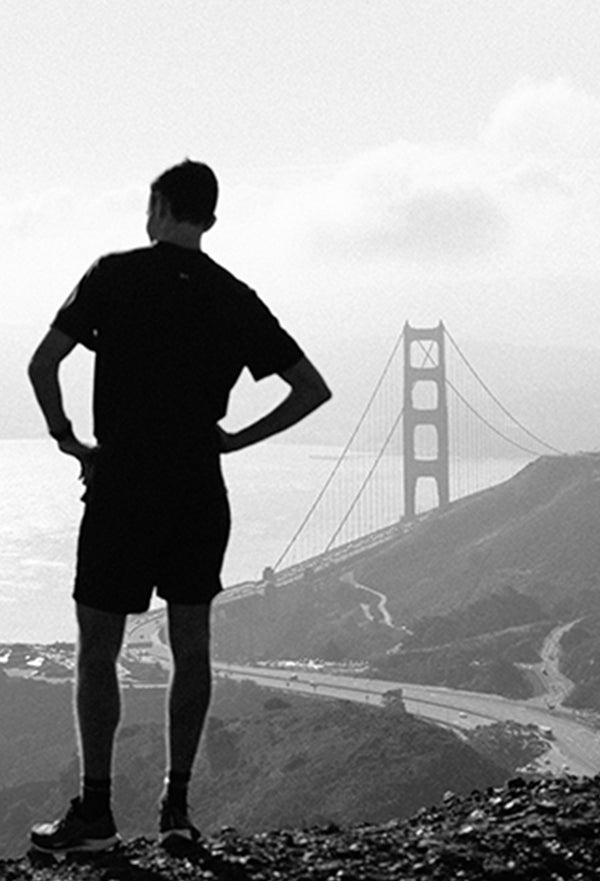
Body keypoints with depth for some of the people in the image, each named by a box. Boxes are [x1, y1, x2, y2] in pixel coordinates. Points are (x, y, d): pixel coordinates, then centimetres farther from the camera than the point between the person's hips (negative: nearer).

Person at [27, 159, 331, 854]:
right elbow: (313, 390, 8)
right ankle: (177, 806, 13)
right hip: (201, 491, 4)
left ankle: (95, 811, 4)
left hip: (120, 485, -4)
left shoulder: (115, 276, -4)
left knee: (97, 650, 4)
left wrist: (69, 441, 0)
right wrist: (235, 439, 10)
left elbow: (42, 365, -11)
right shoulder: (237, 300, 7)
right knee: (190, 646, 12)